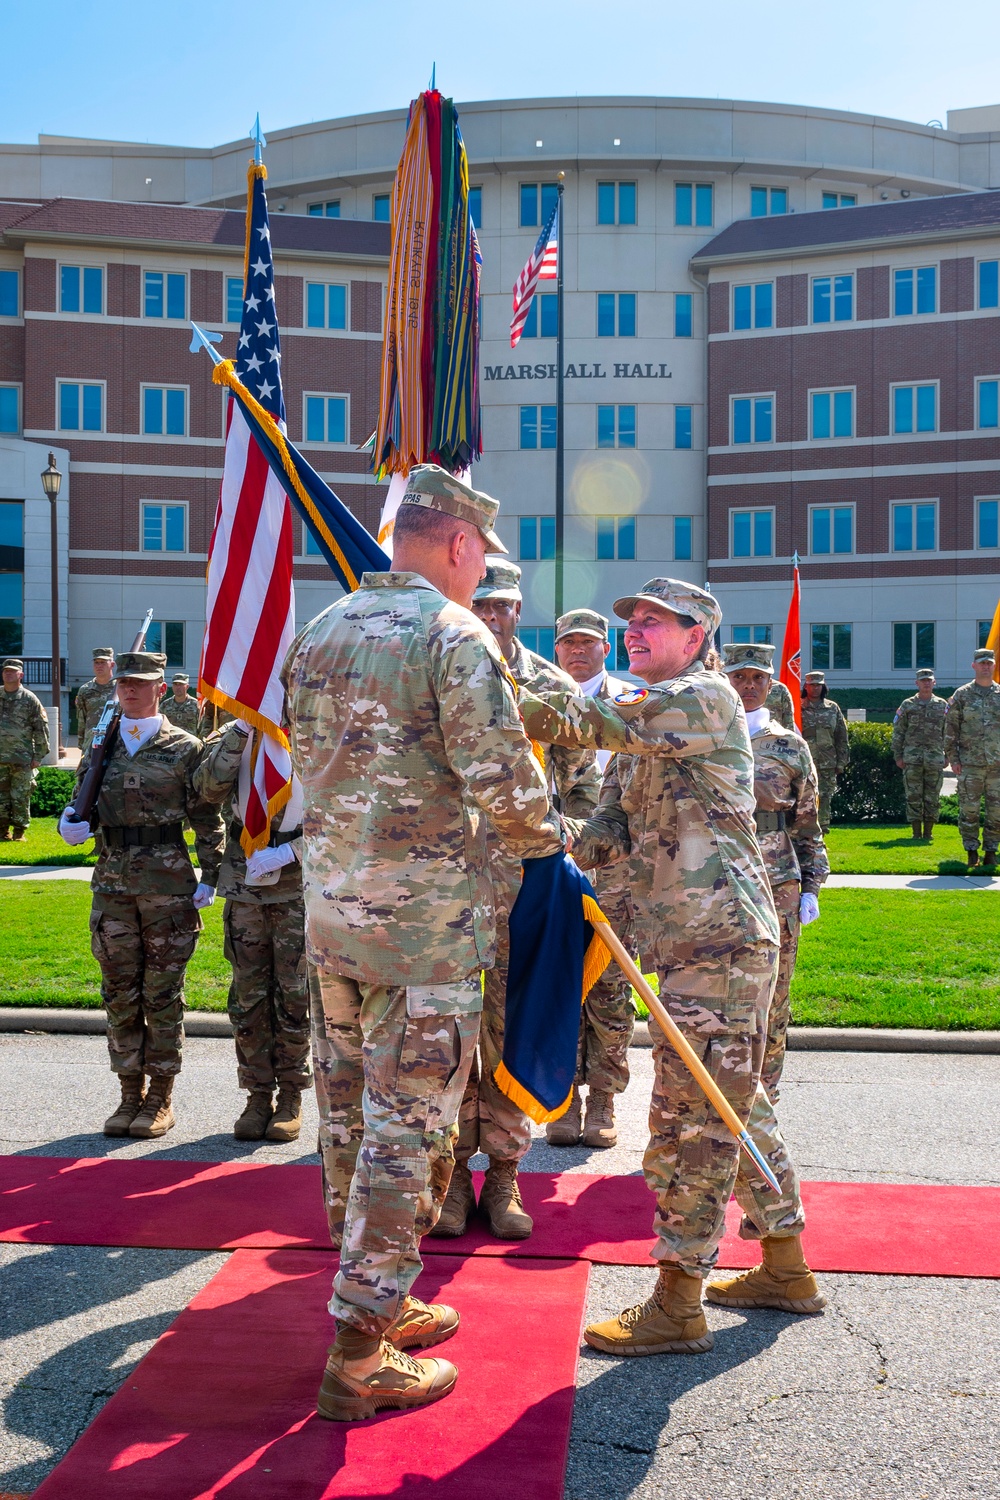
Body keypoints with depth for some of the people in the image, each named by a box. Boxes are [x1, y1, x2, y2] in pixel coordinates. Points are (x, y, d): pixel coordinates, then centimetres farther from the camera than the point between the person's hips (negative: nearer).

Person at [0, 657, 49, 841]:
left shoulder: (29, 699, -1)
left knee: (20, 798, 0)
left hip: (22, 759, -3)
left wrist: (39, 756, -4)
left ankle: (20, 832, 9)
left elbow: (41, 729, 0)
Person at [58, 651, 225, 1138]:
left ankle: (161, 1100, 13)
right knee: (120, 992, 8)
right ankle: (130, 1095, 19)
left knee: (162, 994, 3)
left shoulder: (184, 748, -1)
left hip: (168, 884, -4)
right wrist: (70, 823, -5)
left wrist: (210, 877, -6)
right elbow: (83, 803, 18)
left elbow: (207, 818, -1)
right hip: (112, 882, 4)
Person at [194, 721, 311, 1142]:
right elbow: (209, 787, -11)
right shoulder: (234, 735, 7)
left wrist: (289, 852, -15)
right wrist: (242, 728, -15)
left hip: (298, 889, -2)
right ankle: (258, 1095, 17)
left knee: (294, 995, 2)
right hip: (245, 886, 2)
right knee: (248, 995, 6)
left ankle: (290, 1097, 14)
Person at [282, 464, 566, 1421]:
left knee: (349, 1115, 16)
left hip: (330, 905, 8)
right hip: (425, 918, -8)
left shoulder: (317, 633, 11)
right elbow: (503, 784, -18)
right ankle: (359, 1358, 6)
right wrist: (548, 841, 1)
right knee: (408, 1126, 0)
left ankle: (379, 1302, 31)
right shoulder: (455, 635, -12)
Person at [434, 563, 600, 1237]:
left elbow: (583, 782, 12)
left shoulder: (555, 688, 7)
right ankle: (454, 1171, 14)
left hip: (526, 878, 0)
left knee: (512, 1025, 3)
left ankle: (503, 1175, 15)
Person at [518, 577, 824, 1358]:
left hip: (720, 940, -10)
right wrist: (560, 843, -7)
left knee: (690, 1118, -6)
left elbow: (601, 721, -23)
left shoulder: (708, 698, -9)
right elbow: (622, 823, 12)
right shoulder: (652, 723, 20)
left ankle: (676, 1306, 3)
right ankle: (786, 1269, 31)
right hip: (694, 940, 10)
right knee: (733, 1106, 17)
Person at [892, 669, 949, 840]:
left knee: (932, 798, 3)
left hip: (935, 759, 1)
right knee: (913, 797, -2)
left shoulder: (942, 705, 9)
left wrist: (947, 756, 5)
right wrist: (897, 756, -1)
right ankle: (916, 833, 4)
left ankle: (928, 832, 10)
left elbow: (948, 733, 11)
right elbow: (897, 732, 5)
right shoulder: (907, 705, 5)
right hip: (912, 759, -1)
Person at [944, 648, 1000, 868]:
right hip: (970, 764, -2)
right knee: (969, 809, -1)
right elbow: (951, 728, 2)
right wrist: (953, 758, -4)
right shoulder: (962, 695, 3)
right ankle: (971, 852, 7)